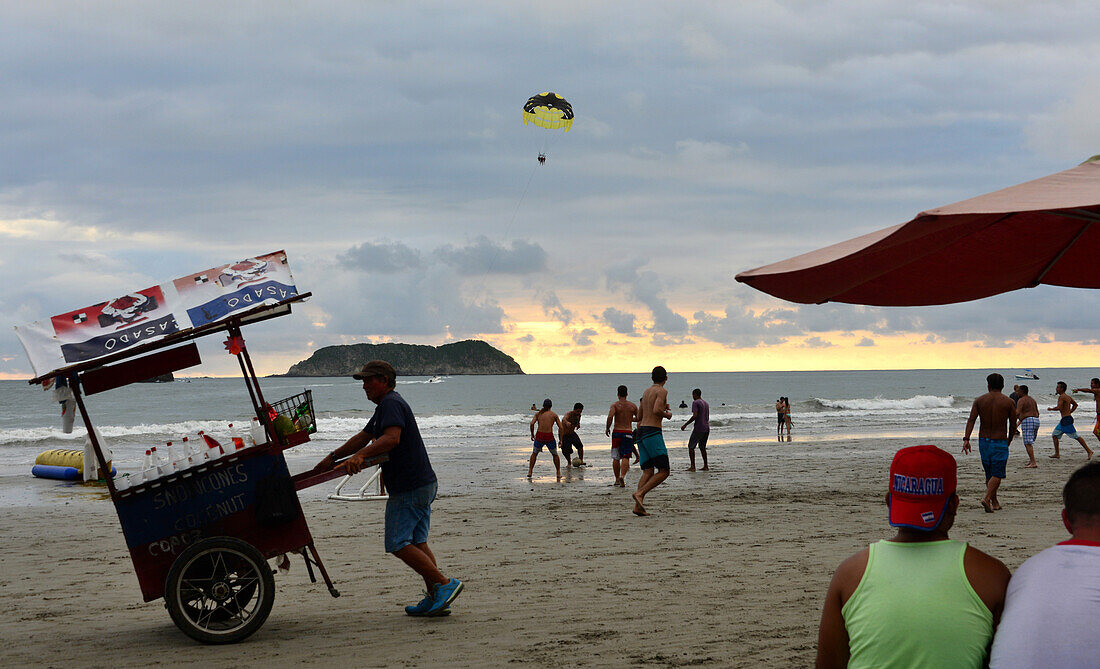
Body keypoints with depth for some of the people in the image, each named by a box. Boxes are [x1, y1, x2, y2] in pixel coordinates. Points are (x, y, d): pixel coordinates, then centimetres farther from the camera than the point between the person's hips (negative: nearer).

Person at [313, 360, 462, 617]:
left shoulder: (392, 403, -11)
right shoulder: (386, 406, 23)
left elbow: (392, 438, -28)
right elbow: (363, 438, 28)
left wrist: (361, 455, -37)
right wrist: (333, 457, 26)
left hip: (410, 488, -11)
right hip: (422, 483, 11)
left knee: (399, 544, -10)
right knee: (416, 543, 10)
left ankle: (445, 584, -11)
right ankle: (435, 598, 8)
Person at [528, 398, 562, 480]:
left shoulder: (538, 413, 12)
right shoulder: (554, 414, 9)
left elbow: (532, 423, -3)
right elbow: (560, 427, 3)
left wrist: (532, 435, 10)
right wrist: (560, 440, 10)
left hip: (539, 436, 1)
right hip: (549, 436, -1)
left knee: (534, 453, 24)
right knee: (555, 455, 21)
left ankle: (530, 471, 16)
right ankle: (558, 473, 19)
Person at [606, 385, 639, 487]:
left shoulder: (615, 405, -4)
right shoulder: (633, 405, 4)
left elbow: (610, 416, -19)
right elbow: (639, 418, 11)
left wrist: (607, 428, -5)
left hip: (617, 432, 0)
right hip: (628, 432, 0)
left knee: (616, 457, 11)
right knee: (625, 457, -5)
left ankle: (617, 479, 16)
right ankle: (622, 476, -26)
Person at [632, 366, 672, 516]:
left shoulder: (646, 391, 21)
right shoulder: (662, 391, -4)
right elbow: (656, 410, -21)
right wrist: (667, 414, 1)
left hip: (641, 431, 8)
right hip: (653, 432, -8)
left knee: (648, 472, 2)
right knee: (664, 471, -5)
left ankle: (638, 506, -12)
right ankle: (639, 493, -20)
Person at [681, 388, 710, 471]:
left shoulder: (695, 403, -8)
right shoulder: (706, 403, 18)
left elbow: (695, 416, -20)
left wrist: (685, 425, -16)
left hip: (699, 428, -8)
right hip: (707, 428, 8)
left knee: (691, 446, 0)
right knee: (702, 447, 18)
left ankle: (692, 467, -7)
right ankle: (706, 466, 14)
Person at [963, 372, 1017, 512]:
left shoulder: (979, 400, 2)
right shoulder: (1009, 402, -4)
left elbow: (971, 420, -10)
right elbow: (1013, 425, -1)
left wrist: (966, 439, -15)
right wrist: (1009, 439, 17)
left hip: (983, 441, 3)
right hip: (1000, 441, -3)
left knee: (989, 473, 16)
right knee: (997, 475, -3)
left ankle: (995, 502, 25)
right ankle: (987, 498, -24)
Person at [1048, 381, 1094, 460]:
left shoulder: (1061, 397, -14)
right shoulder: (1068, 396, 16)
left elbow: (1059, 408, -26)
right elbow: (1075, 404, 28)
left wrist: (1051, 409, -8)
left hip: (1066, 420, -10)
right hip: (1063, 421, 10)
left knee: (1076, 436, -6)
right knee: (1055, 435, 10)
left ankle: (1089, 451, -3)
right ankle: (1057, 454, 9)